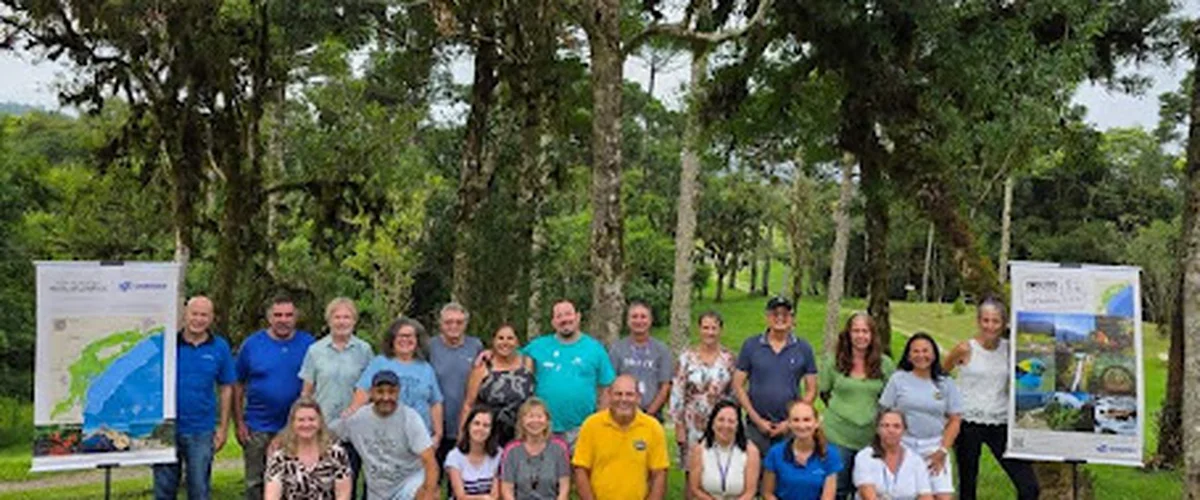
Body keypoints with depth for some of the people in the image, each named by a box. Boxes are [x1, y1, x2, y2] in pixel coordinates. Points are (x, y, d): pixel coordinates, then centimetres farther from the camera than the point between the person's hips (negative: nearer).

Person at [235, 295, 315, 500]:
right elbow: (238, 386, 3)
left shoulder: (308, 344, 0)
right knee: (255, 483, 8)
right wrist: (239, 423, -1)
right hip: (258, 430, 0)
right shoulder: (251, 344, 0)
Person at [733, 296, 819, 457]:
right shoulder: (750, 346, 3)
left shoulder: (803, 348, 4)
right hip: (756, 426, 0)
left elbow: (811, 390, 5)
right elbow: (738, 386, 2)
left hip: (791, 427, 0)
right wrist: (757, 420, -5)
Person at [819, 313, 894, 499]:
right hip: (838, 435, -1)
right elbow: (824, 391, 7)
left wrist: (877, 413, 1)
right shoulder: (834, 361, -2)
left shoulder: (885, 363, 0)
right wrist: (840, 410, 2)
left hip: (871, 437, 1)